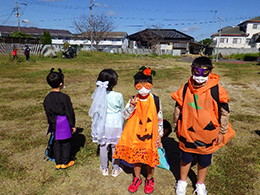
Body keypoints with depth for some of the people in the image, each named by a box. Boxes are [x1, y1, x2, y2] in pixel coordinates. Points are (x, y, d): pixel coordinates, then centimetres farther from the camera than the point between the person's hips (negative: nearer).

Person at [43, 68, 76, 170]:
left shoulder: (47, 98, -2)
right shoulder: (64, 97, -18)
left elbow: (48, 113, 7)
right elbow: (69, 112, -13)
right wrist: (72, 125, -3)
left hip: (54, 123, 5)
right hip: (64, 123, -5)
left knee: (56, 143, 16)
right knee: (66, 143, 10)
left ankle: (58, 163, 26)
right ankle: (65, 162, 22)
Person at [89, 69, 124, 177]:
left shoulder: (99, 94, -11)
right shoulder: (118, 96, -19)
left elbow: (97, 110, 0)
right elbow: (122, 111, -4)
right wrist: (121, 123, 14)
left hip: (103, 125, 3)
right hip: (116, 125, -2)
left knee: (103, 146, 17)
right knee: (116, 146, 14)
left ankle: (104, 168, 34)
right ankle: (115, 169, 29)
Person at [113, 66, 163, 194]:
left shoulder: (155, 100, -8)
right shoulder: (133, 100, -6)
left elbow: (160, 118, 0)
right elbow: (125, 116, -7)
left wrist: (159, 134, 0)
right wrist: (131, 106, -24)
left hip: (150, 135, -1)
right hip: (135, 135, 2)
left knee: (150, 157, 12)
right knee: (135, 157, 16)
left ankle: (149, 179, 38)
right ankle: (137, 178, 40)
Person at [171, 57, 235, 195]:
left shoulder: (216, 90, -12)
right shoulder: (185, 88, -6)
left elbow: (224, 112, -2)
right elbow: (178, 108, 6)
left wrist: (222, 132, 2)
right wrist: (177, 126, 11)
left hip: (207, 135, -1)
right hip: (187, 133, 1)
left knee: (204, 161, 17)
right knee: (185, 158, 18)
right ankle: (182, 182, 44)